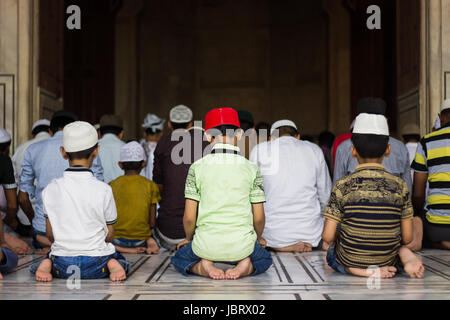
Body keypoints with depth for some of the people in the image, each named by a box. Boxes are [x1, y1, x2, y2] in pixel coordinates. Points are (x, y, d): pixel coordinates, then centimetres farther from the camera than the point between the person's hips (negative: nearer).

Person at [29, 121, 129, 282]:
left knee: (51, 256, 36)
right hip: (95, 265, -1)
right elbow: (109, 236, -3)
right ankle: (112, 264, -4)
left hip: (62, 266, 2)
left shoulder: (50, 189, -5)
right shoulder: (103, 190, -11)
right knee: (121, 261, 30)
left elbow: (50, 234, 3)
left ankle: (47, 264, 2)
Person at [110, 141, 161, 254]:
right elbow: (152, 223, -1)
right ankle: (150, 243, 5)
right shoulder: (150, 186, -2)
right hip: (140, 240, 1)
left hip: (116, 239, -1)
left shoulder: (111, 186, -1)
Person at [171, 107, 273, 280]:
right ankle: (246, 267, -1)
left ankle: (202, 267, -2)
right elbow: (259, 217, 2)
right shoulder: (251, 168, -1)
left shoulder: (197, 167, -3)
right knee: (265, 258, 34)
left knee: (179, 258, 31)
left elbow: (189, 217, -2)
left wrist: (189, 238, 19)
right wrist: (258, 238, 24)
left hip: (207, 245, 0)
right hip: (242, 245, 1)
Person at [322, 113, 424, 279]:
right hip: (388, 261, 2)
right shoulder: (399, 186, -6)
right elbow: (407, 238, -4)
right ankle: (407, 257, -2)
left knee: (331, 244, 30)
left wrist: (329, 240, 11)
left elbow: (328, 236, -13)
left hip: (348, 263, -2)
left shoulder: (343, 186, -12)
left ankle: (360, 271, -1)